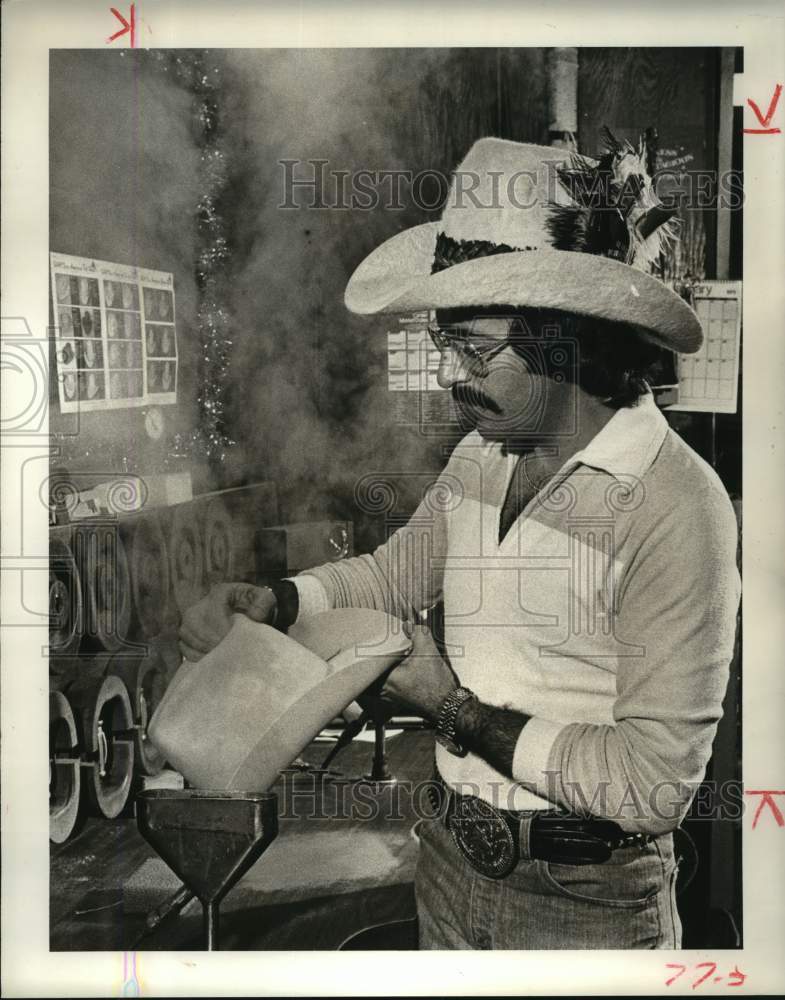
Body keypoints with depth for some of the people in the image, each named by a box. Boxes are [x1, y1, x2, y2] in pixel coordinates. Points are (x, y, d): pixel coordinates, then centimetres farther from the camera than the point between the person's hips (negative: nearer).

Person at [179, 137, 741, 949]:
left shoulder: (673, 507, -25)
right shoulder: (480, 457, -3)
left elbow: (656, 781, -24)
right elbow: (395, 573, 13)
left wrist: (461, 716, -20)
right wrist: (273, 603, -4)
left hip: (587, 902, -6)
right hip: (451, 858, 6)